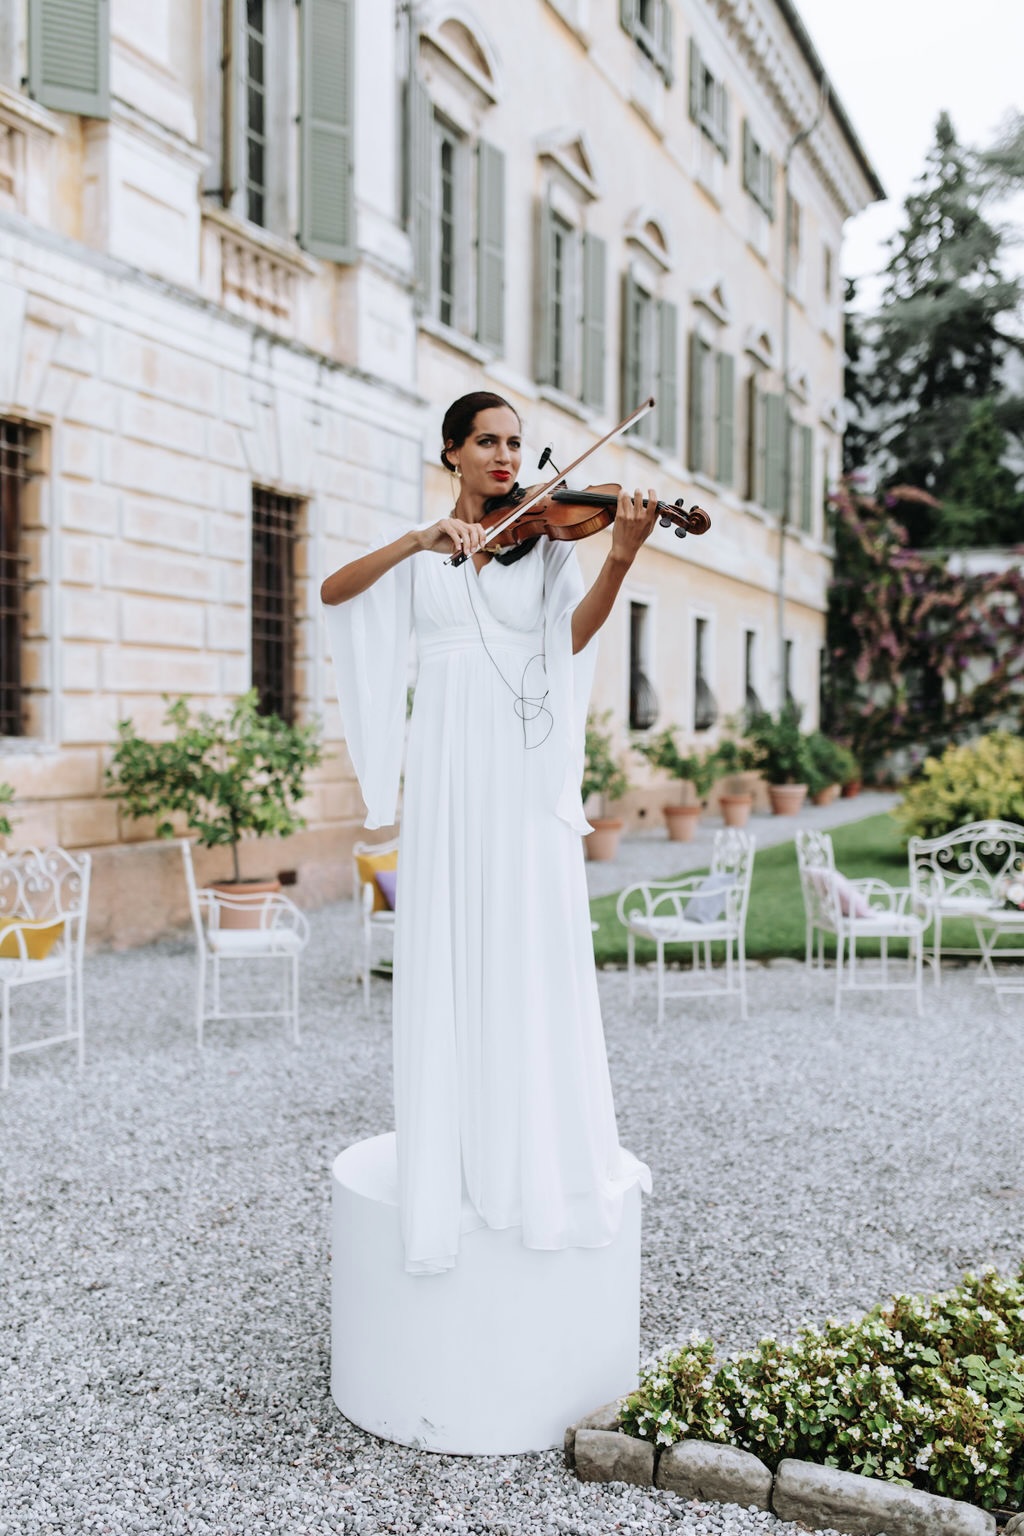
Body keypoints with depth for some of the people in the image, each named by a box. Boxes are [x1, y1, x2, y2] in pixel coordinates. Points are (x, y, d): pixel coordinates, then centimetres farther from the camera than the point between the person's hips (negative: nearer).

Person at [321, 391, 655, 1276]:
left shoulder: (545, 541, 10)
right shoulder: (418, 552, 12)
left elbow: (572, 635, -8)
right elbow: (333, 593, -5)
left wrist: (620, 558, -24)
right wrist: (420, 540, -18)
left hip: (526, 771, 0)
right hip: (447, 770, 1)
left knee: (535, 954, 0)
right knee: (449, 956, 1)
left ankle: (546, 1148, 12)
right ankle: (452, 1150, 12)